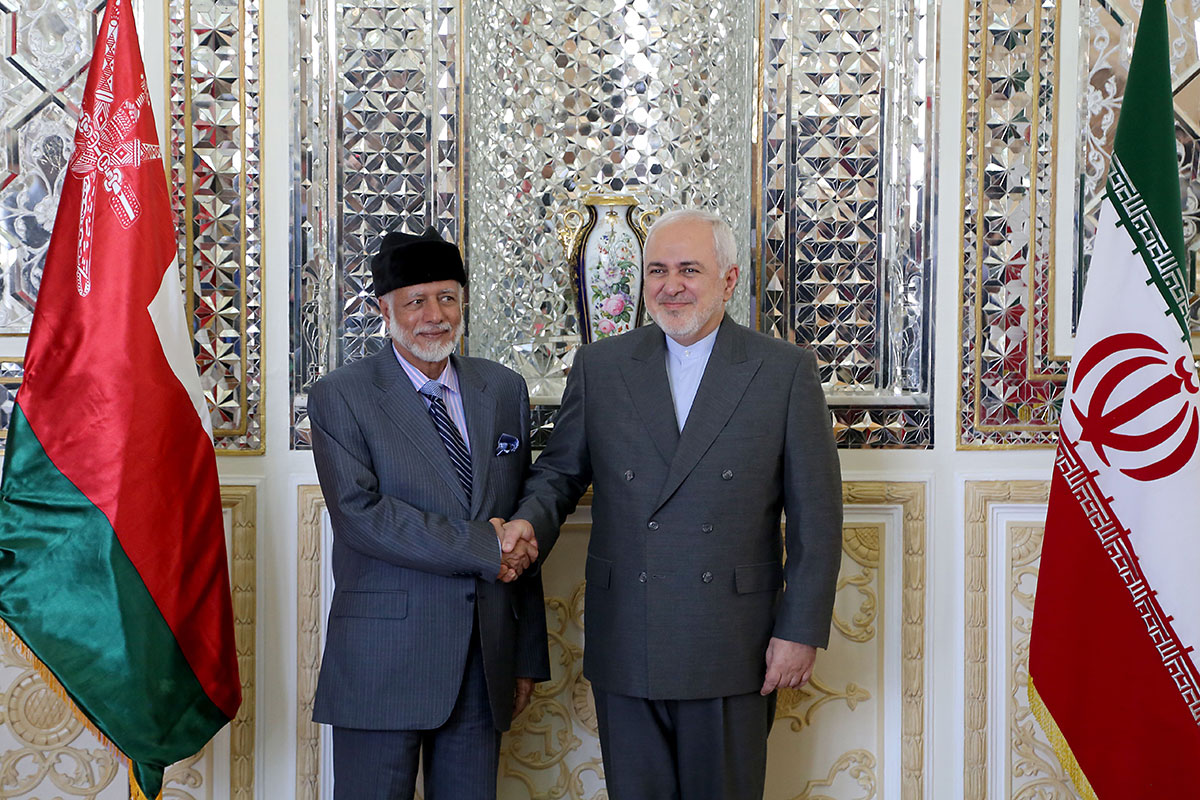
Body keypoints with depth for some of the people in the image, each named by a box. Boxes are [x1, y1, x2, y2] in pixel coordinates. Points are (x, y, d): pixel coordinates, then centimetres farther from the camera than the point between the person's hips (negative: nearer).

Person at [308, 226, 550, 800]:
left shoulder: (505, 391, 10)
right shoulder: (340, 396, -2)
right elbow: (361, 515, -15)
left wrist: (529, 655, 10)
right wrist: (480, 547, -16)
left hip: (484, 661, 4)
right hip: (382, 661, -3)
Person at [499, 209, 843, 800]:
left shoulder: (787, 371, -1)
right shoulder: (599, 366, 6)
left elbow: (815, 518, -1)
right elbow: (559, 471, 11)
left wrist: (802, 633, -5)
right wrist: (531, 520, -11)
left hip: (734, 654, -2)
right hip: (625, 653, 2)